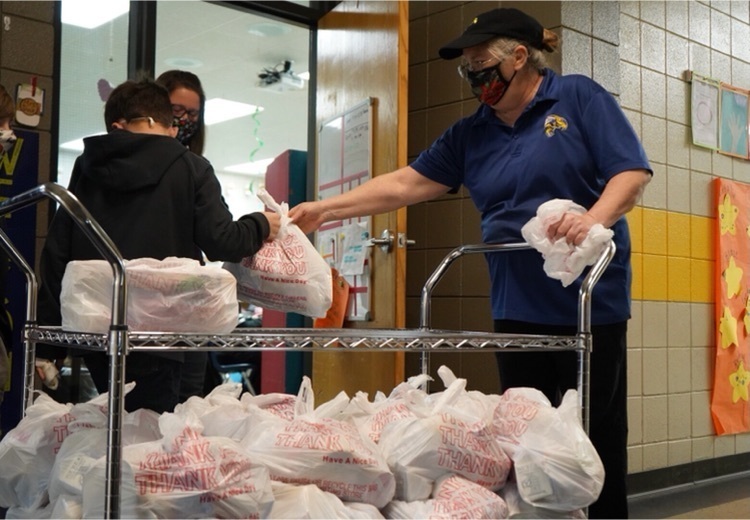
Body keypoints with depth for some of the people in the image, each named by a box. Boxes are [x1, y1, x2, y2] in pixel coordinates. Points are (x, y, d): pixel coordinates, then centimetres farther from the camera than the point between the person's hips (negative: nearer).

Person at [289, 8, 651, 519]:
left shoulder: (579, 97, 0)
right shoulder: (472, 133, 13)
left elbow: (633, 171, -6)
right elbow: (405, 183, 9)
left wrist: (594, 218, -25)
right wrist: (324, 210, 2)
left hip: (590, 301, -4)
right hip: (517, 307, 4)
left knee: (598, 434, 4)